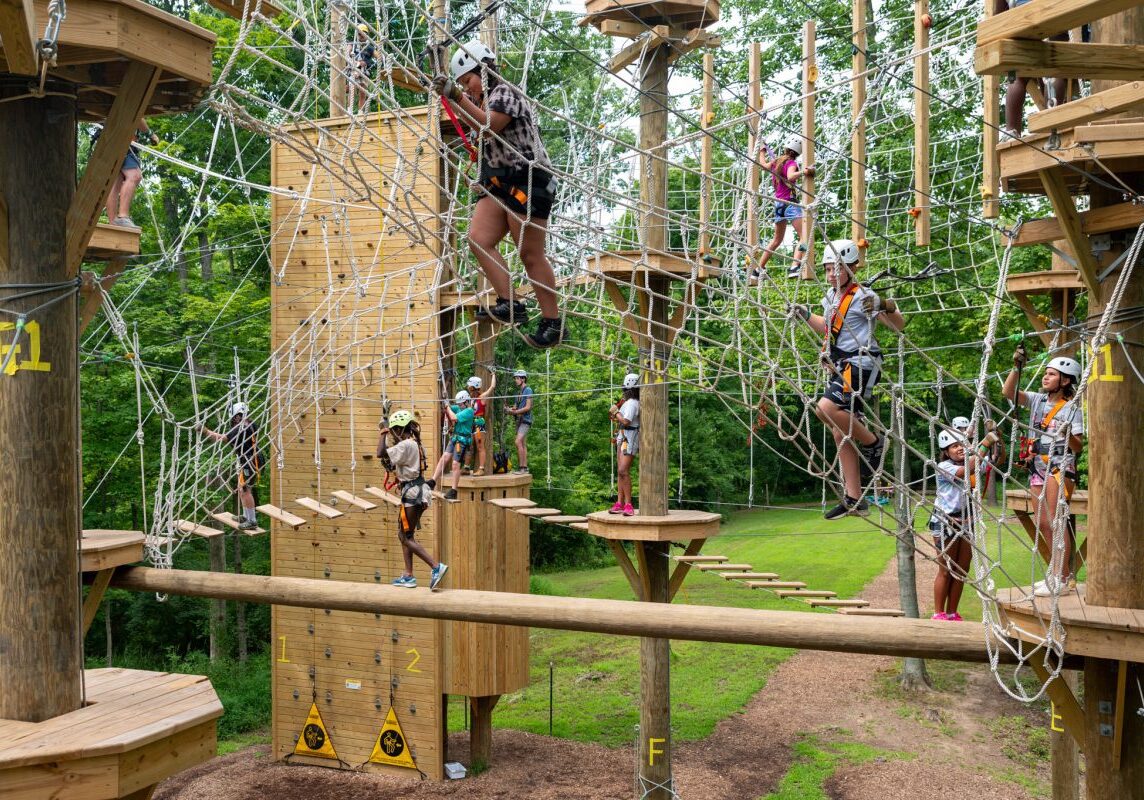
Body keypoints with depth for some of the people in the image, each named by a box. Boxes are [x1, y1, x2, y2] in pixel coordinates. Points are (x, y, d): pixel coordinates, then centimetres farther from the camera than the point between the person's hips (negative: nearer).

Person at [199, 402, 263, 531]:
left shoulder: (241, 429, -21)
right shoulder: (250, 425, 8)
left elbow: (221, 438, -23)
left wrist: (205, 430, -17)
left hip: (249, 463, -10)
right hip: (247, 462, 10)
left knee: (245, 491, -8)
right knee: (242, 489, 20)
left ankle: (252, 521, -7)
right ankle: (246, 516, 30)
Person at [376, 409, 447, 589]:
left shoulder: (406, 445, -17)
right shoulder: (414, 444, 13)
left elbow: (380, 453, -23)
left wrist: (384, 431, -10)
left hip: (412, 493, -10)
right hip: (416, 492, 10)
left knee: (405, 537, -5)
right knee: (404, 535, 16)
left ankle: (436, 566, -14)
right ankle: (408, 576, 18)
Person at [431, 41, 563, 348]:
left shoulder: (504, 91, -9)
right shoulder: (485, 98, 20)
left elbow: (489, 125, -24)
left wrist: (458, 97, -27)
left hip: (527, 180, -9)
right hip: (498, 182, 9)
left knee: (531, 255, -7)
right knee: (478, 238, -9)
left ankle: (553, 322, 0)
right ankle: (509, 304, -11)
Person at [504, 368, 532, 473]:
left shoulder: (528, 390, -7)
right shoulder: (518, 392, 19)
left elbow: (528, 407, -14)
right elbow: (515, 407, 19)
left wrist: (515, 412, -16)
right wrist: (509, 408, -1)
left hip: (525, 420, -9)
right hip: (519, 420, 9)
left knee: (518, 442, -18)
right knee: (523, 445, 7)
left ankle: (521, 467, -18)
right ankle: (525, 468, 9)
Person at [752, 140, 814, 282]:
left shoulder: (775, 161, 12)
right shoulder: (791, 163, -6)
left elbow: (764, 165, 32)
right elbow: (790, 176, -26)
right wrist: (803, 172, -37)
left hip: (778, 202, 8)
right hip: (789, 202, -8)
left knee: (777, 240, 21)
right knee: (804, 236, -15)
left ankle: (758, 270, 23)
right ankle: (794, 267, -35)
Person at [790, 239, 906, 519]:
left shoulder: (862, 296, -9)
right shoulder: (830, 297, 14)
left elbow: (899, 325, -11)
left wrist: (887, 307, -29)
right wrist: (806, 315, 25)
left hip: (860, 363, -9)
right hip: (841, 366, 9)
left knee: (826, 408, -29)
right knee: (842, 435, 6)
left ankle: (873, 442, -5)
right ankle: (854, 499, 12)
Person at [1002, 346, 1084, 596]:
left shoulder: (1072, 408, -5)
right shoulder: (1037, 400, 9)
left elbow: (1078, 447, -7)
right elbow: (1008, 392, -2)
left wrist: (1069, 434, -28)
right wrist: (1016, 367, -10)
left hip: (1059, 469, -7)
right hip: (1037, 468, 7)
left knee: (1056, 522, -10)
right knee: (1042, 523, 10)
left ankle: (1061, 579, -9)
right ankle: (1060, 574, 20)